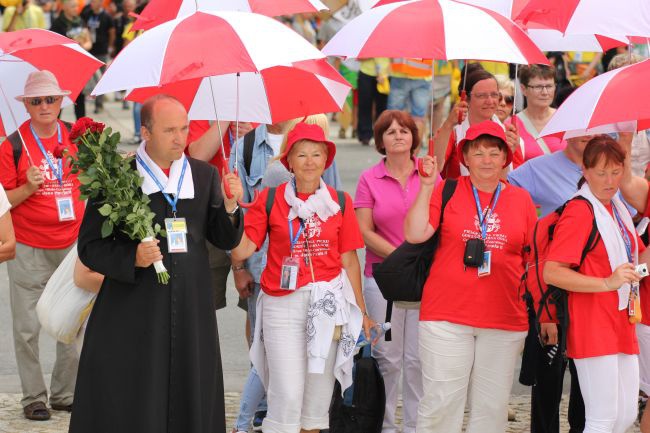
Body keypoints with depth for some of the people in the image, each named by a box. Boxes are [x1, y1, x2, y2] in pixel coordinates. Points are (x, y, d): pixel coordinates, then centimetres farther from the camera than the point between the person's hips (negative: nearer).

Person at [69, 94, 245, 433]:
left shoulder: (205, 176, 9)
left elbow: (226, 240, 9)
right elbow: (90, 247, -3)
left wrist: (229, 206, -10)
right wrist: (132, 258, -20)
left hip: (192, 313, 4)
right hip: (133, 313, -4)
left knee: (191, 406, 6)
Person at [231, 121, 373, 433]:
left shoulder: (339, 202, 6)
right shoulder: (270, 199, 1)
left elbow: (349, 260, 9)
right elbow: (241, 250, -5)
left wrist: (361, 312, 10)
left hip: (328, 303, 2)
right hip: (282, 304, -2)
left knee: (318, 393, 8)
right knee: (287, 394, -10)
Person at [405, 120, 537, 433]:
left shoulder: (521, 199, 10)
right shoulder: (447, 192, 3)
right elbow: (414, 234, -7)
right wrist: (427, 187, -12)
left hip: (506, 322, 2)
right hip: (447, 316, -2)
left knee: (492, 406, 6)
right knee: (441, 401, -3)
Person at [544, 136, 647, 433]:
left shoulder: (618, 209, 14)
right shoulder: (580, 211, -13)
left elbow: (634, 263, 25)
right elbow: (551, 273, -21)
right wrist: (607, 282, -28)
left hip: (622, 326, 9)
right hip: (594, 330, -9)